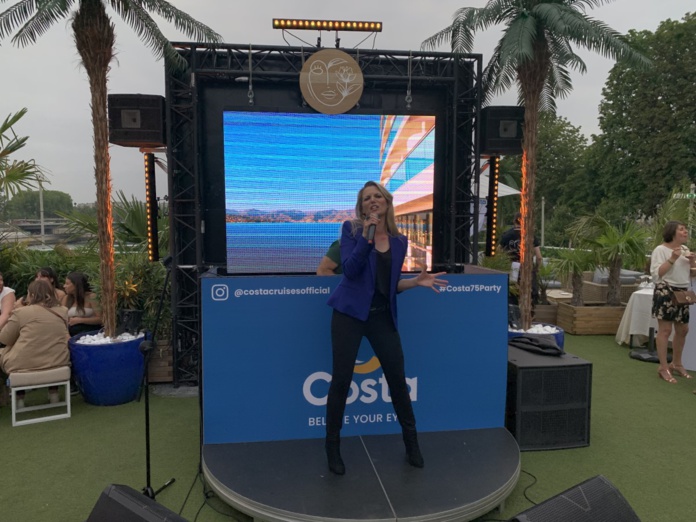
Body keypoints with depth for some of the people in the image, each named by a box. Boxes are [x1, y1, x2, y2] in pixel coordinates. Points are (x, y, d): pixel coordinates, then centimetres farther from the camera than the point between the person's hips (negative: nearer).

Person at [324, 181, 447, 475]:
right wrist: (366, 237, -24)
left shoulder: (399, 241, 8)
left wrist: (416, 281, -2)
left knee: (398, 378, 7)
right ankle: (333, 446, 19)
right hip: (350, 313, -3)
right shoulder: (351, 229, -3)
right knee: (341, 380, 0)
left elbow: (391, 283, 14)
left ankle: (411, 442, 28)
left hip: (382, 316, 3)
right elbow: (350, 270, -16)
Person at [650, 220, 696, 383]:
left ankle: (676, 364, 27)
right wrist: (672, 259, -21)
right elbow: (656, 274, -18)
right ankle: (663, 368, -2)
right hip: (666, 292, -8)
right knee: (665, 330, -8)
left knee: (682, 330, 12)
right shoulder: (660, 249, -9)